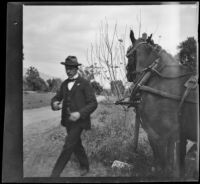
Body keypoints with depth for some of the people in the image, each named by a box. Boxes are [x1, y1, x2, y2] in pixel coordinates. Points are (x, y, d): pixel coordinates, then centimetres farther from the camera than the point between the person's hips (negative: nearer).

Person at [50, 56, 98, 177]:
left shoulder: (85, 84, -8)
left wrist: (80, 113, -24)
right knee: (76, 145, 17)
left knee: (68, 146, -10)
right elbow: (57, 97, 16)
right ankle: (85, 167, 36)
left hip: (79, 120, -6)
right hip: (68, 120, 6)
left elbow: (93, 103, -10)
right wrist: (54, 103, -10)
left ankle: (55, 174, -2)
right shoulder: (64, 84, 10)